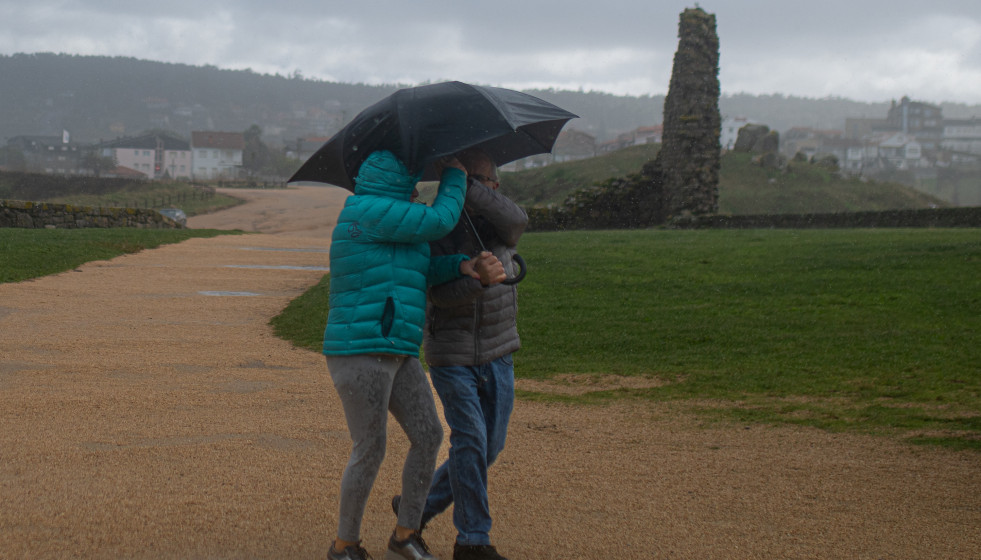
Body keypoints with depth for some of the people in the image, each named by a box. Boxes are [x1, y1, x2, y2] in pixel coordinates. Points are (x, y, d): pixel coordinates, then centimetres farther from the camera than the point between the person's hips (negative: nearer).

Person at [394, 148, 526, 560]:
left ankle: (414, 508, 24)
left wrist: (466, 186, -32)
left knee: (489, 447, 7)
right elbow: (440, 294, -18)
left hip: (497, 353, 5)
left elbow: (516, 220, -25)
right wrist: (480, 279, -36)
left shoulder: (497, 222, 0)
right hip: (451, 353, -5)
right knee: (469, 441, -11)